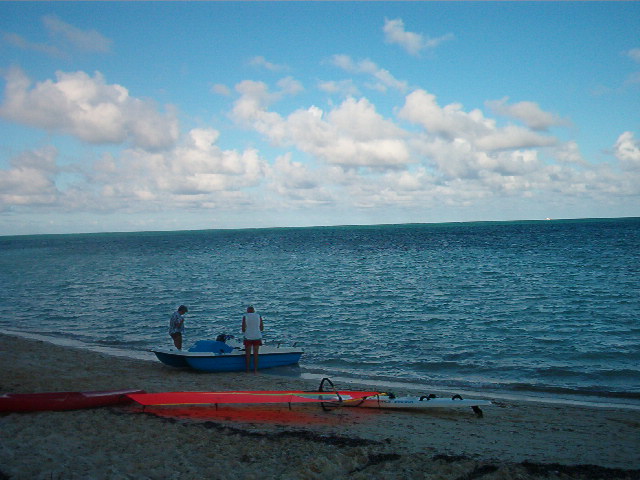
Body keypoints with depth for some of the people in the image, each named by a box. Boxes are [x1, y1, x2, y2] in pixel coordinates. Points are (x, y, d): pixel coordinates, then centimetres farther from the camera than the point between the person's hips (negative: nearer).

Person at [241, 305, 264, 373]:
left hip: (248, 337, -2)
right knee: (255, 354, 7)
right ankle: (255, 370, 9)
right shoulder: (259, 316, 3)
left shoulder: (245, 317, -3)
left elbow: (243, 329, -6)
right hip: (257, 337, 2)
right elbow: (262, 328, 5)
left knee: (248, 354, 7)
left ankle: (248, 370, 9)